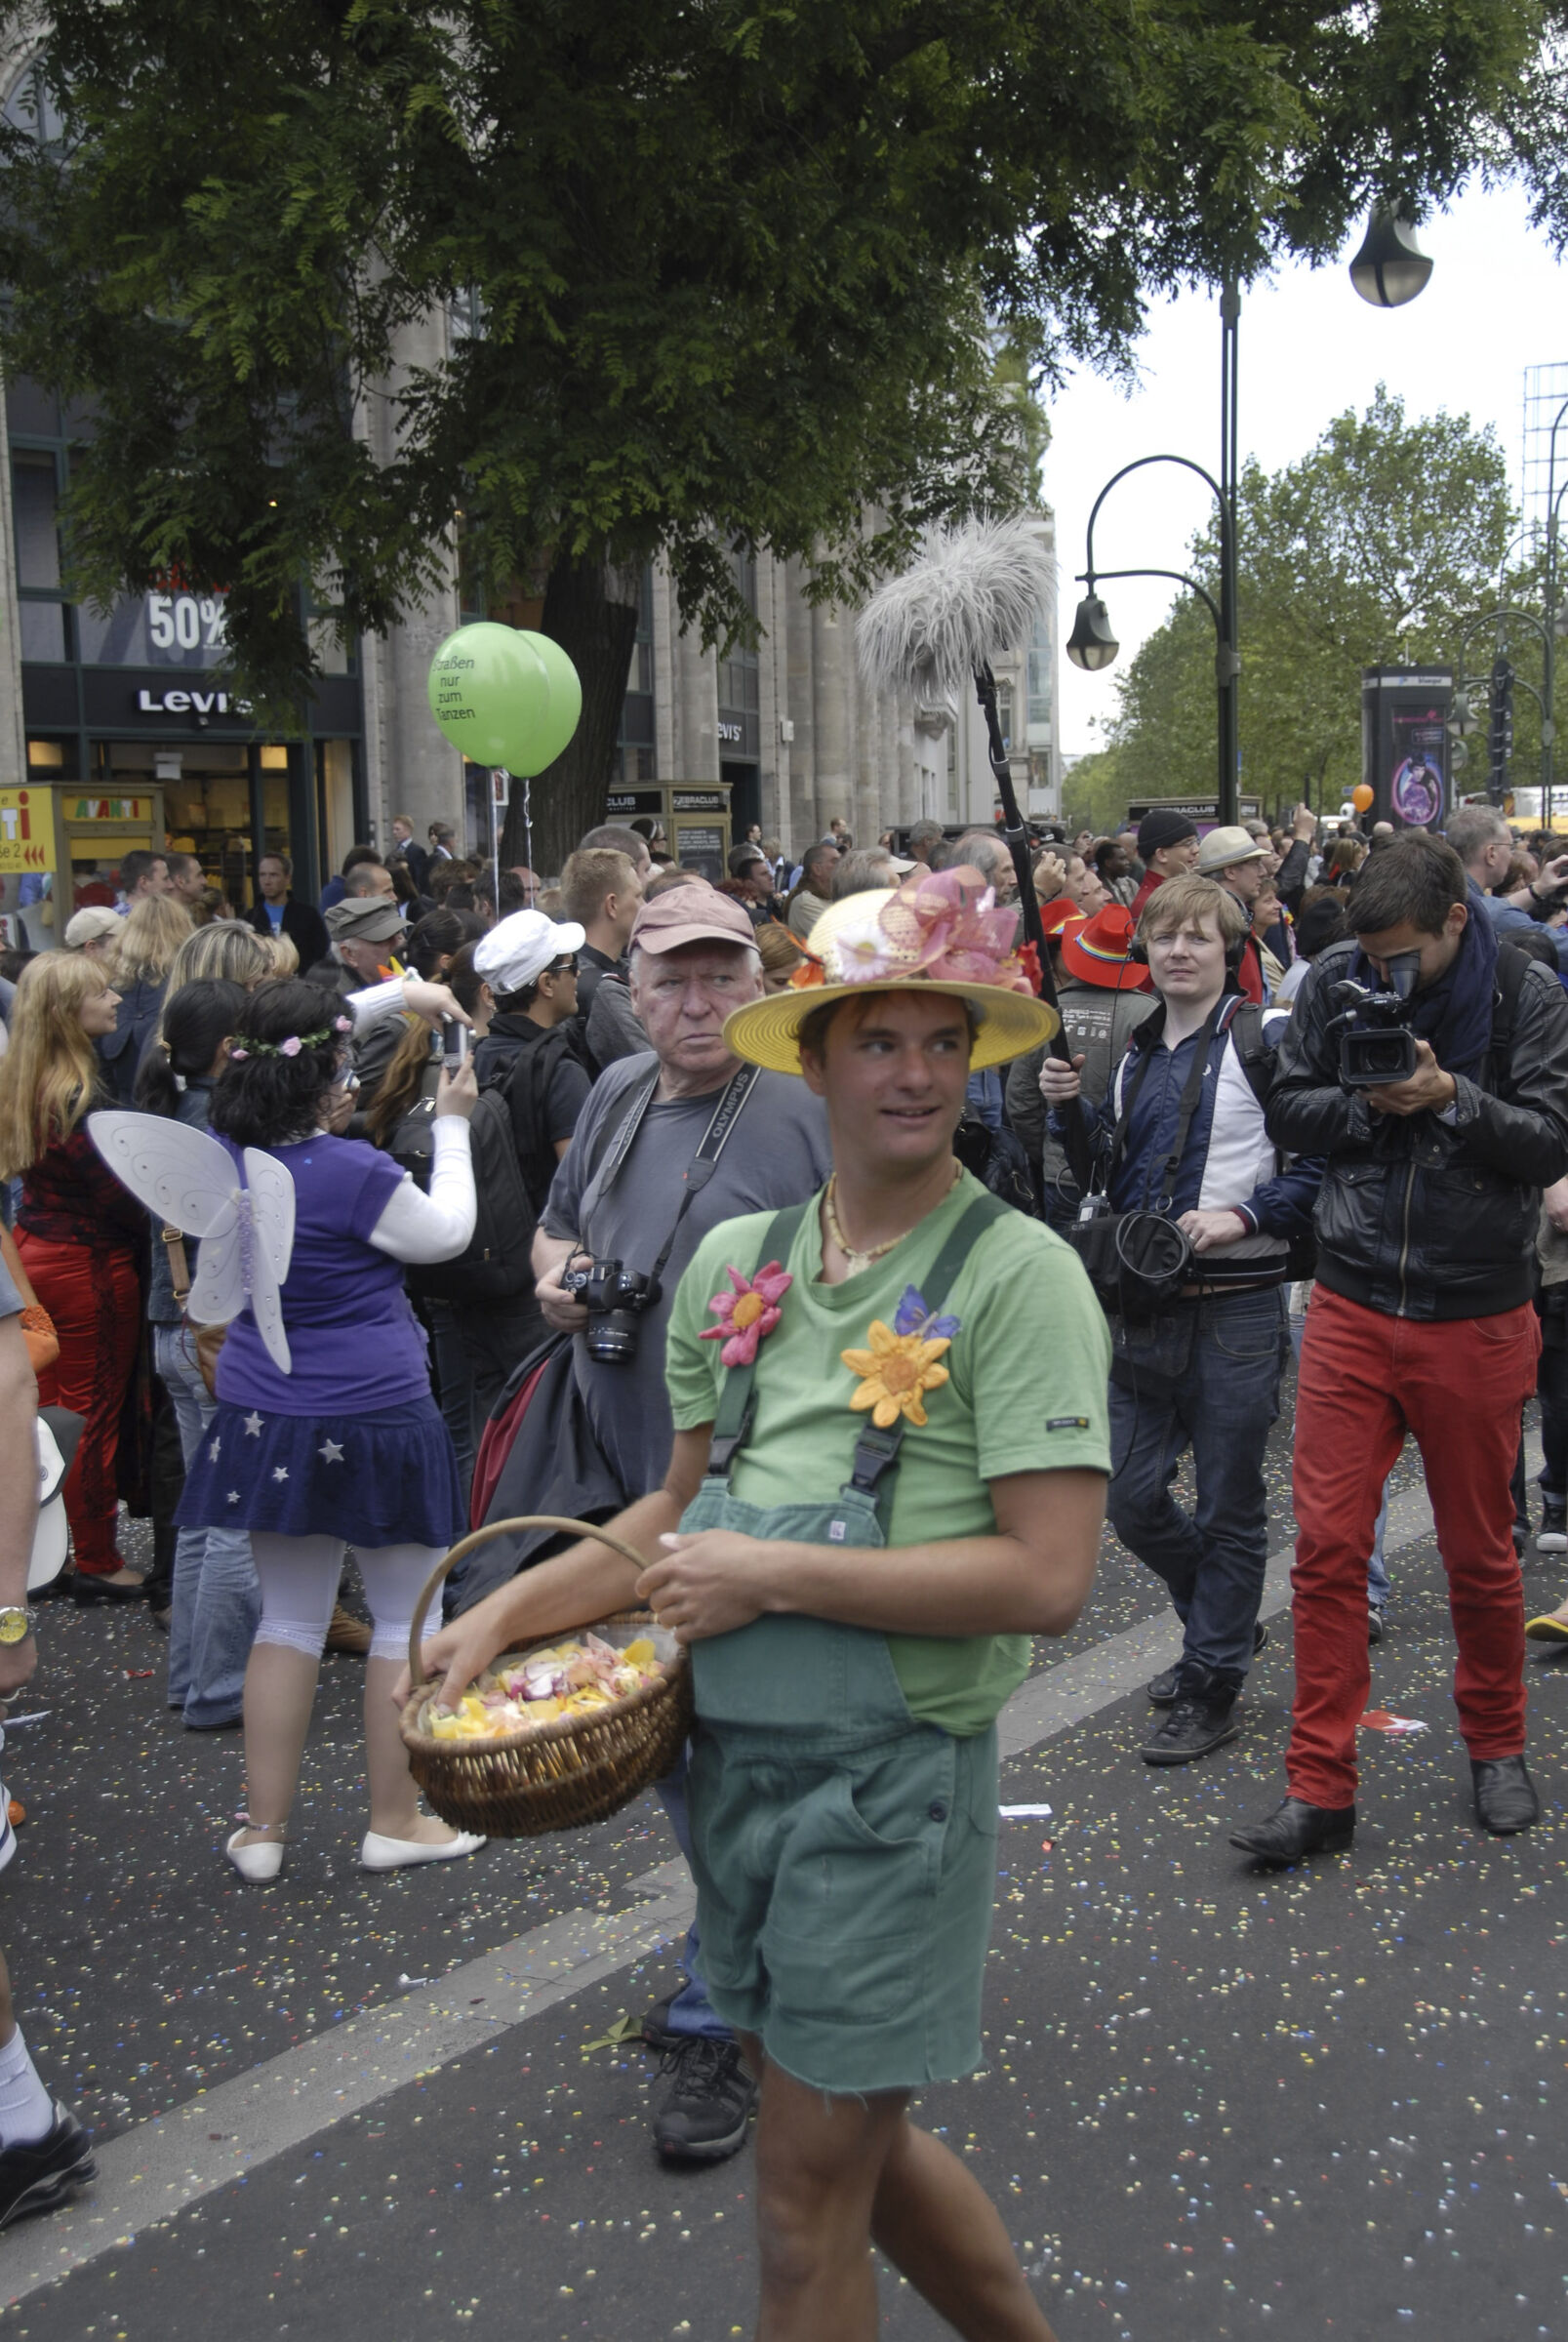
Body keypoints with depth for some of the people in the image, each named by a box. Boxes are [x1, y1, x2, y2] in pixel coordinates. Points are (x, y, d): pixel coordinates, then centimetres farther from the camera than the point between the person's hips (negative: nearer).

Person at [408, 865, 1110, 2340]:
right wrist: (508, 1613, 5)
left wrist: (774, 1575, -20)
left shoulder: (1017, 1273, -14)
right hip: (733, 1757, 6)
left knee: (807, 2199, 7)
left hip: (891, 1773, -6)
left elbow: (1047, 1578, -21)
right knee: (855, 2140, 23)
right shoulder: (737, 1259, 4)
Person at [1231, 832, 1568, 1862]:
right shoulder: (1335, 980, 1)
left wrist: (1449, 1098, -22)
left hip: (1477, 1317, -1)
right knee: (1328, 1547, 0)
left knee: (1481, 1552, 12)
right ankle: (1321, 1789, 9)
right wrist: (1366, 1104, -13)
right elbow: (1288, 1110, 5)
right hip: (1353, 1305, 2)